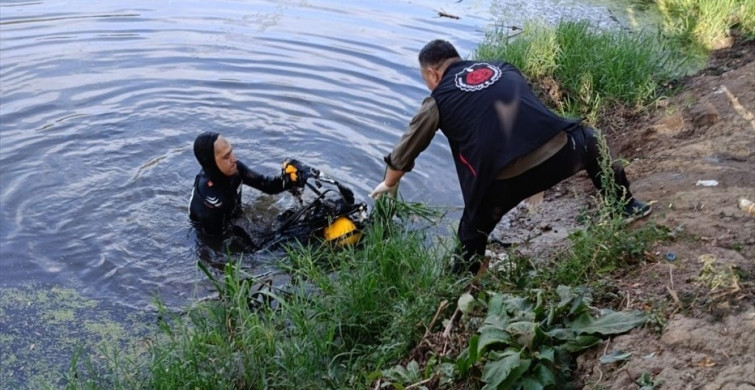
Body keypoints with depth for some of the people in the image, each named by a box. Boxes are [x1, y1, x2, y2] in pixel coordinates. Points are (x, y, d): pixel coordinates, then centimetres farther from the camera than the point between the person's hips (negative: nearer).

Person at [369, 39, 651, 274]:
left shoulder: (438, 100, 13)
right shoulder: (503, 68, 23)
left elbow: (404, 153, 21)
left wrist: (389, 184, 39)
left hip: (505, 179, -4)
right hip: (559, 150, 4)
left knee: (472, 232, 23)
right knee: (589, 142, 37)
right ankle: (626, 206, 44)